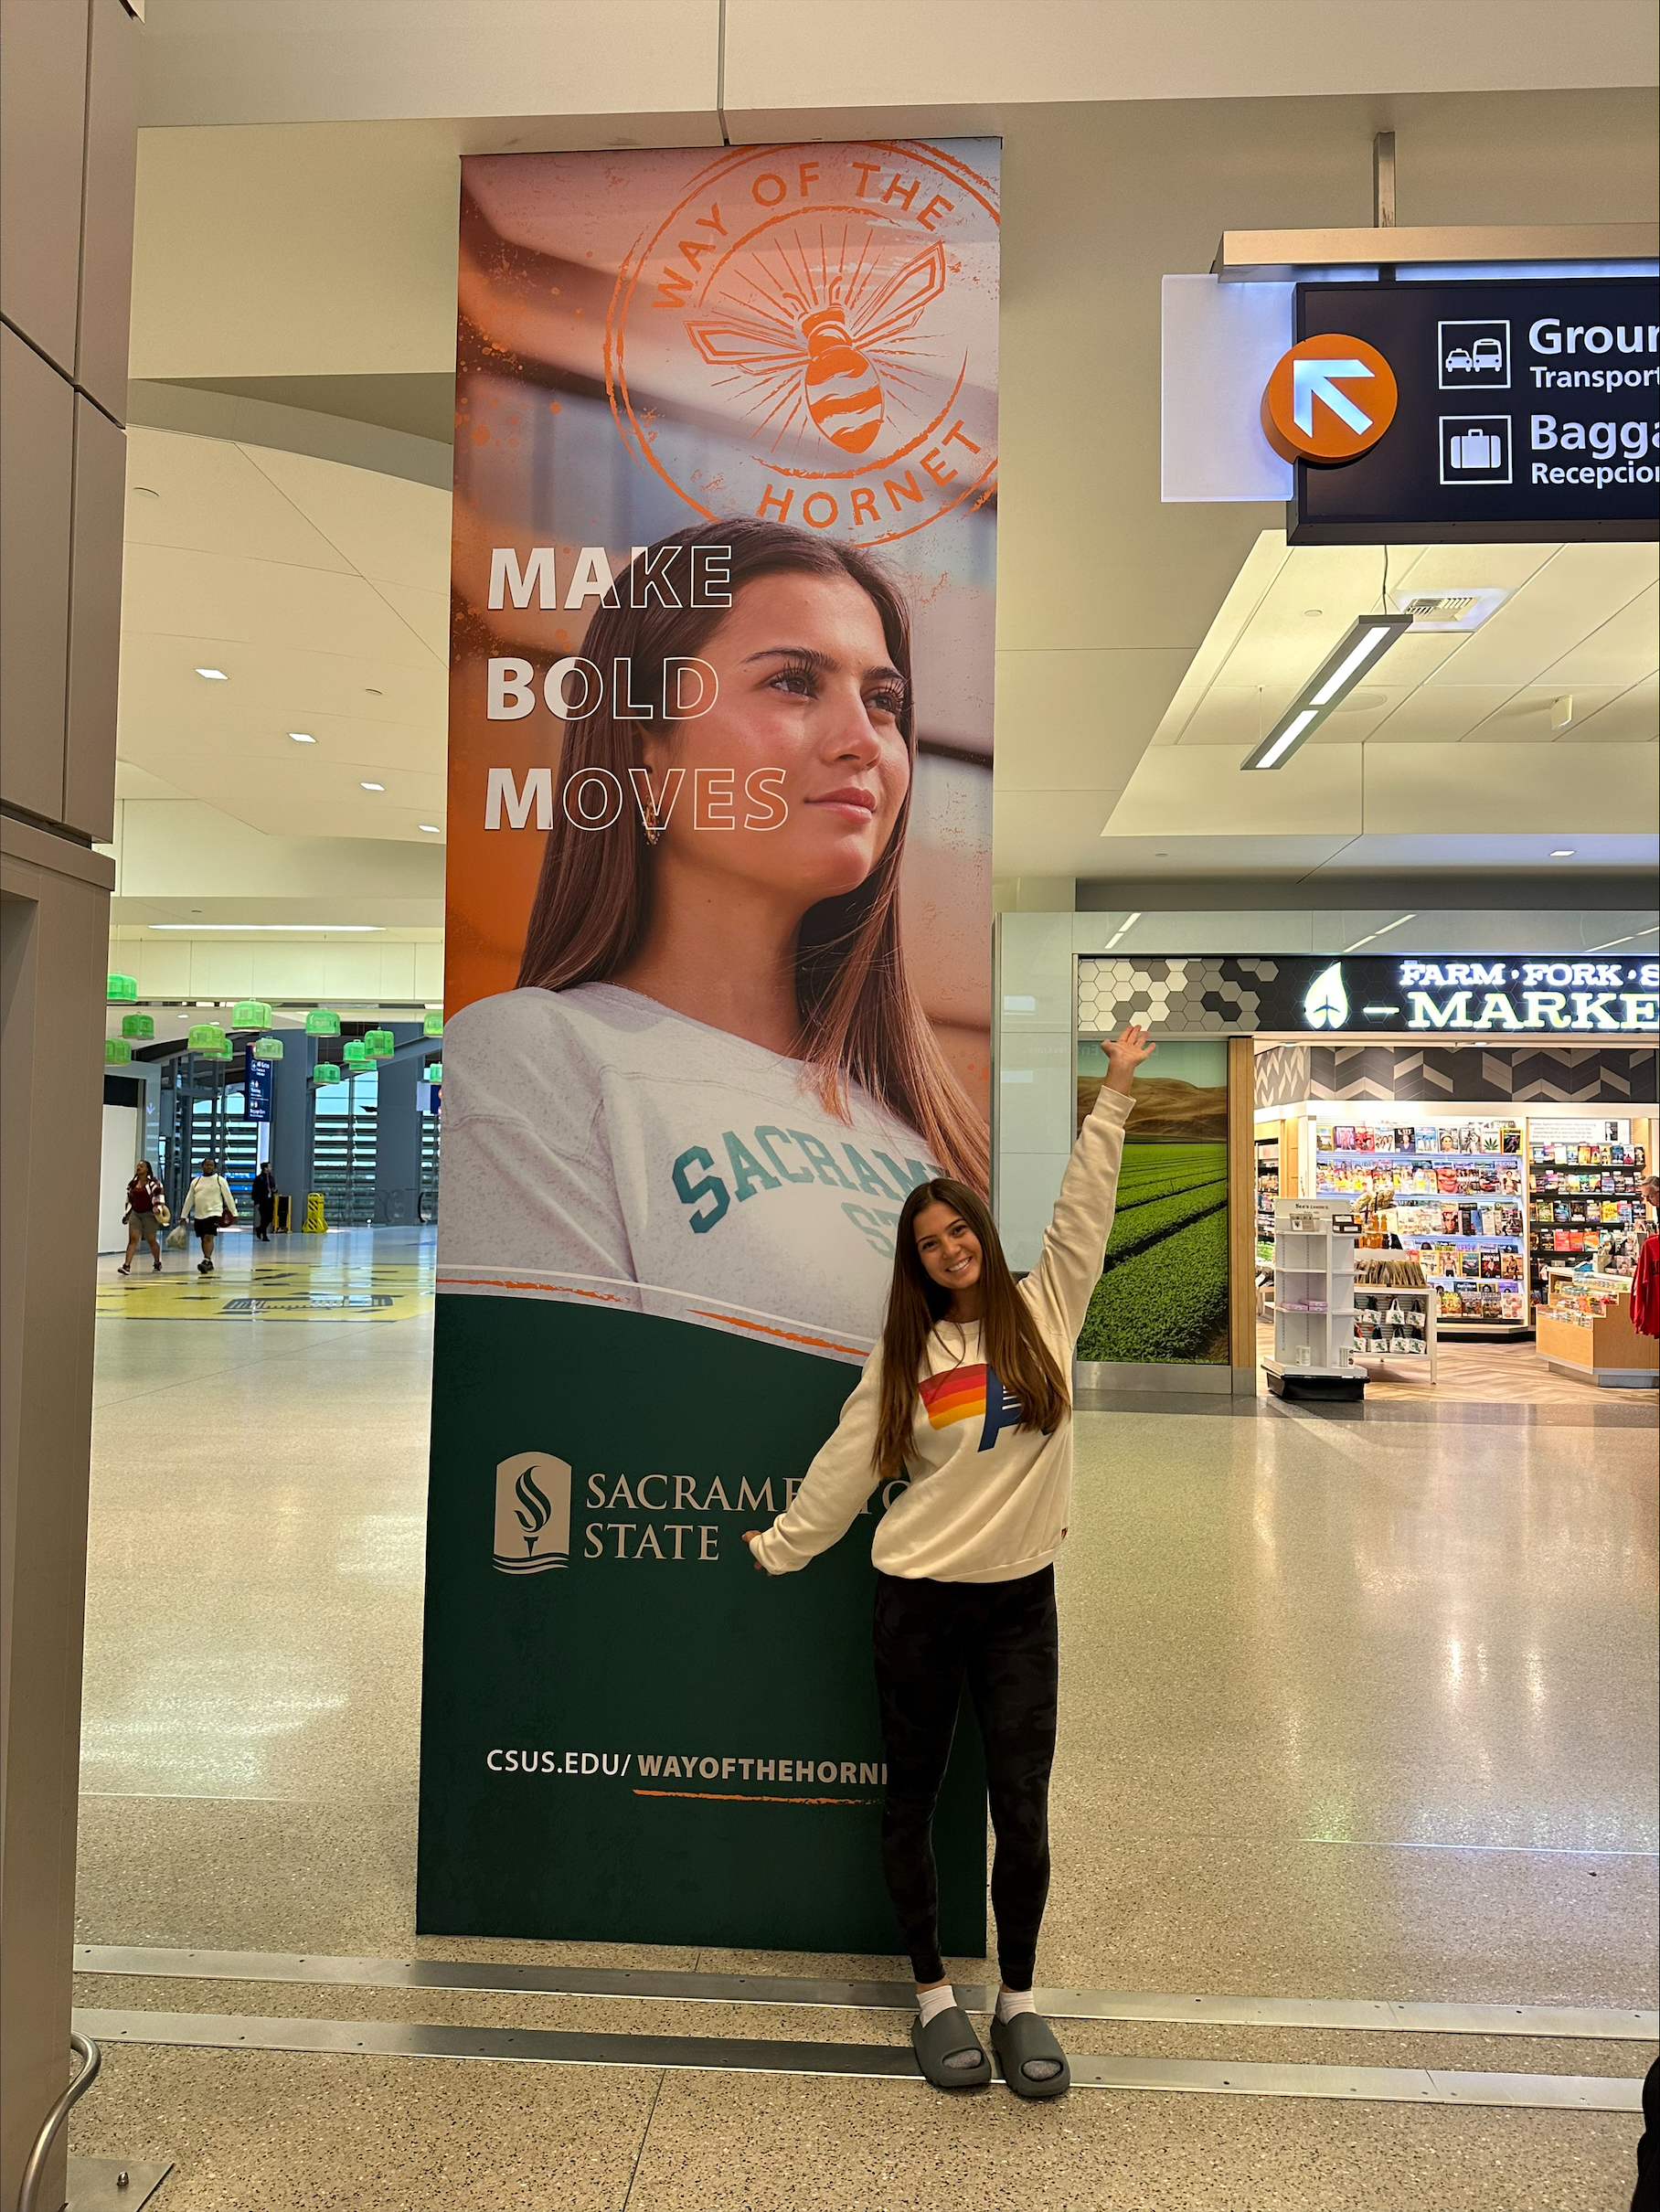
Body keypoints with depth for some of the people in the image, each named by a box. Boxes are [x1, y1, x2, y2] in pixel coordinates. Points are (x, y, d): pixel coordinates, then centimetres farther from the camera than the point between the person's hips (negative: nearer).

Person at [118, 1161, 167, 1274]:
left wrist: (158, 1209, -23)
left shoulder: (153, 1183, -6)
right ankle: (126, 1266, -15)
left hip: (149, 1215, -4)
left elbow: (159, 1196, -10)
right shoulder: (132, 1183, 12)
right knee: (132, 1238, -8)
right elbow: (129, 1199, 21)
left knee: (151, 1240, 5)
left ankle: (157, 1263, 26)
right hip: (135, 1214, 5)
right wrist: (127, 1213, 20)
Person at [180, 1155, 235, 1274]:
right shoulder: (196, 1181, 11)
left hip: (213, 1213, -5)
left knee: (208, 1238, -18)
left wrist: (234, 1214, -5)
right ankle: (209, 1263, 21)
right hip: (199, 1215, 5)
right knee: (203, 1240, 11)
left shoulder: (220, 1180, -2)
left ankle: (206, 1261, -26)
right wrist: (184, 1216, 13)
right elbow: (189, 1200, 15)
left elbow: (228, 1197, -2)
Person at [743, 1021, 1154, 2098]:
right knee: (914, 1800, 12)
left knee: (1023, 1810, 3)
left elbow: (1085, 1208, -4)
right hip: (920, 1599, 1)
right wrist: (779, 1547, 11)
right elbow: (846, 1466, 7)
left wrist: (1115, 1096, -8)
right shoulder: (906, 1352, 2)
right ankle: (934, 1991, 31)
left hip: (1022, 1597, 0)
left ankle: (1020, 1999, 26)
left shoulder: (1044, 1309, 0)